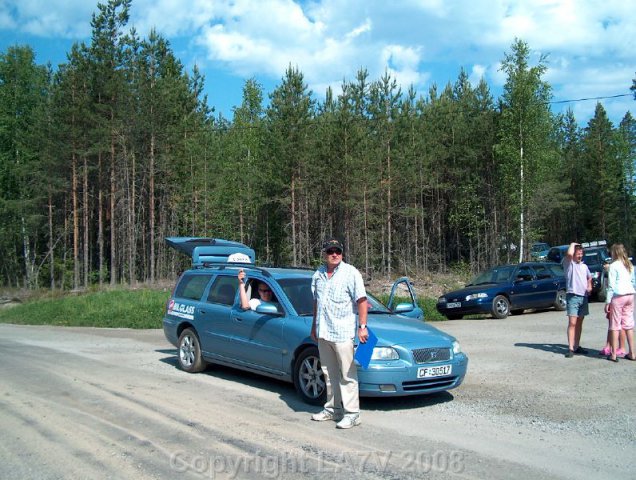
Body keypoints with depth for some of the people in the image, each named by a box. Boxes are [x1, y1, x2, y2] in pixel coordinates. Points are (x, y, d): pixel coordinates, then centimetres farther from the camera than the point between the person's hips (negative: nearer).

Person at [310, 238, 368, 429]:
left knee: (348, 374, -5)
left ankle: (352, 414, 0)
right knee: (329, 374, 15)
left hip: (343, 333, -6)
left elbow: (362, 301, -10)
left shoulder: (350, 273, -6)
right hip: (323, 332, 7)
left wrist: (362, 326, -16)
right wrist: (314, 325, 21)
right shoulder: (318, 274, 13)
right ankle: (332, 408, 26)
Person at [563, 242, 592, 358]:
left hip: (583, 296, 6)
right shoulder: (569, 264, -3)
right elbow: (569, 254, -25)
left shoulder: (584, 266, 17)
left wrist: (589, 286, 13)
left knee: (579, 323, 10)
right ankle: (570, 348, -13)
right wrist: (573, 244, -6)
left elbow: (589, 277, 33)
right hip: (573, 296, -6)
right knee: (572, 323, -11)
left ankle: (577, 346, 16)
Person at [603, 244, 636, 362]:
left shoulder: (614, 266, -7)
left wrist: (608, 301, -8)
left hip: (618, 296, -6)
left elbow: (611, 285, -10)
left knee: (615, 325, -1)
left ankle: (613, 354, -1)